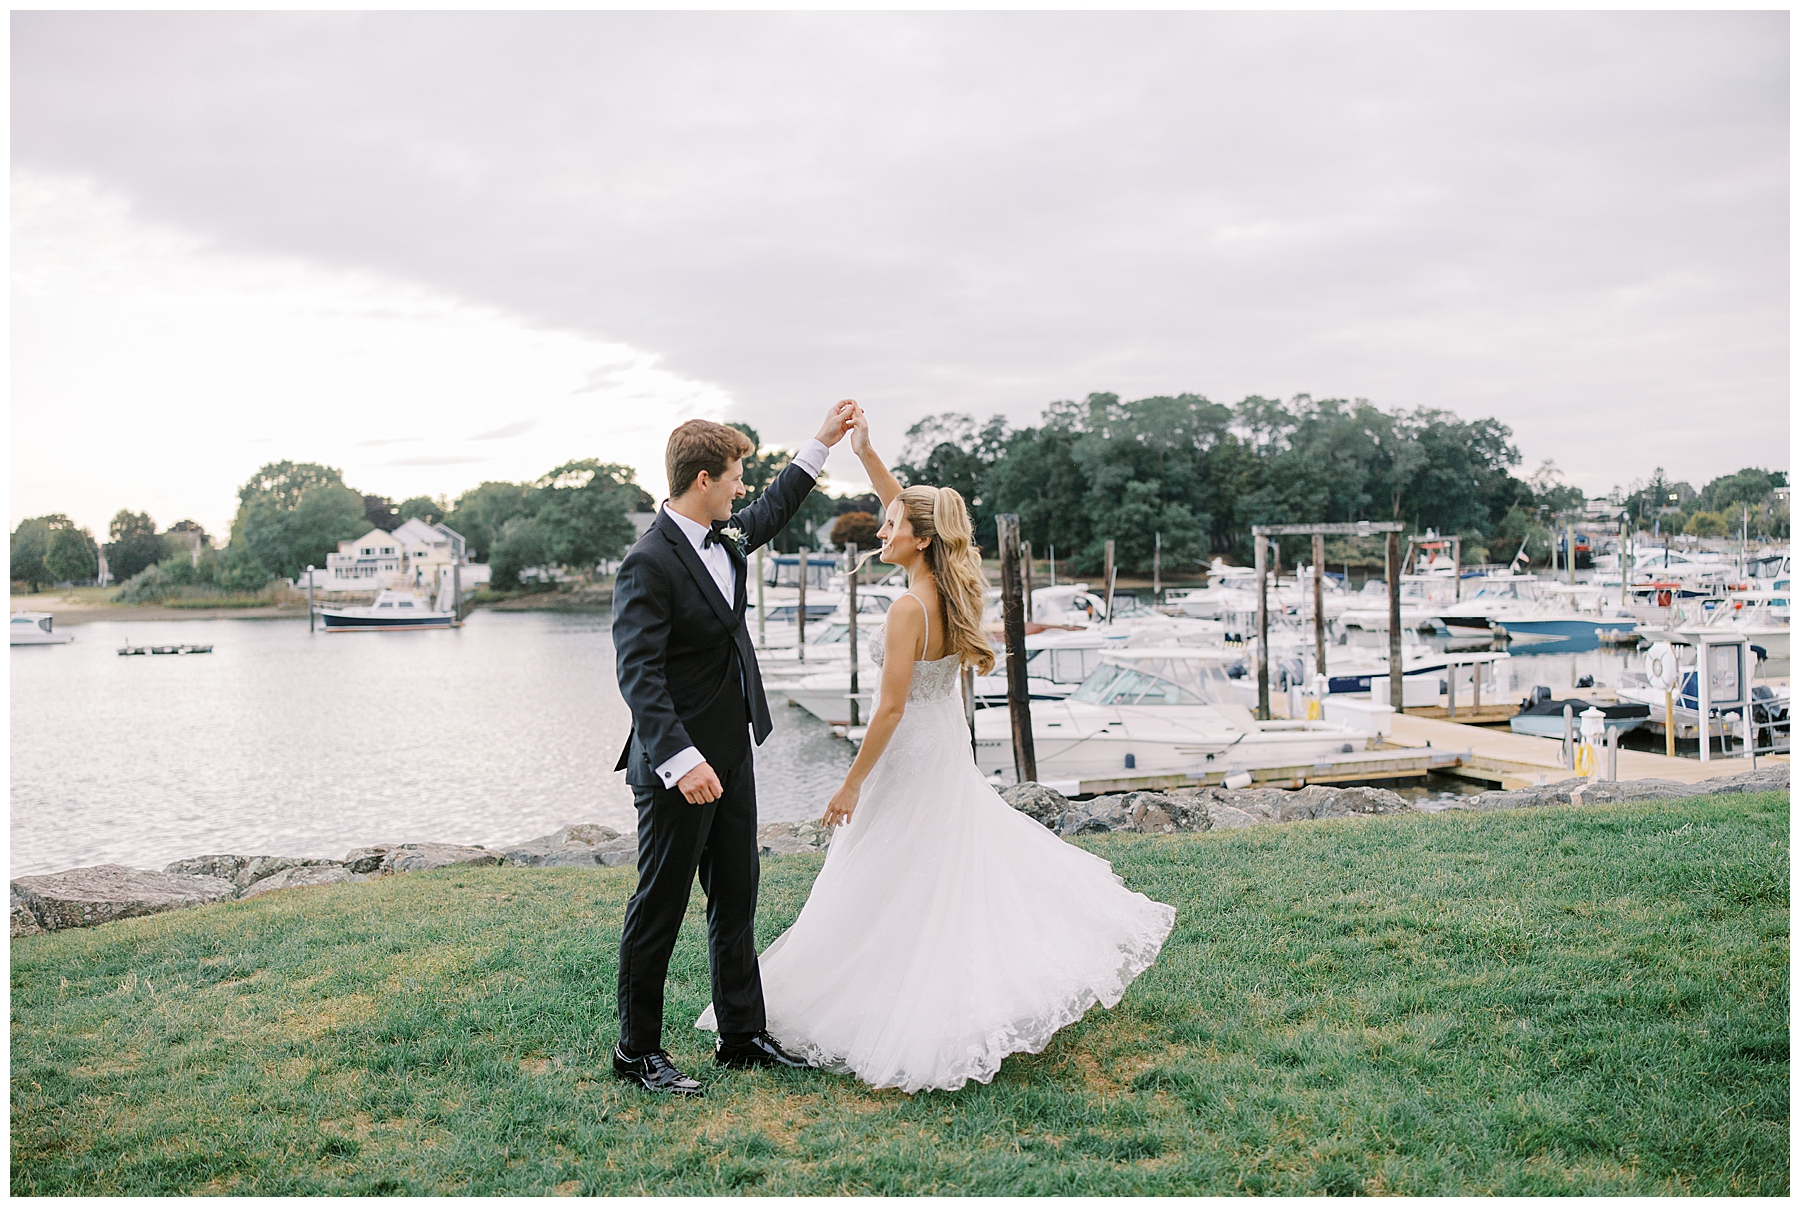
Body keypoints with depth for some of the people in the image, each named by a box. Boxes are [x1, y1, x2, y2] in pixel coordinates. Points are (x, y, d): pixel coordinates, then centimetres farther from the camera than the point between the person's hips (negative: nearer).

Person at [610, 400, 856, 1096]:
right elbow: (638, 674, -26)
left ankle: (742, 1036, 27)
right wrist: (680, 760, -33)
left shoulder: (726, 537, 7)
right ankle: (637, 1051, 18)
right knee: (659, 909, 4)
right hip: (679, 767, -9)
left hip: (731, 758, 9)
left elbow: (772, 512, 30)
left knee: (736, 903, 15)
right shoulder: (649, 563, -20)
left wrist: (822, 444, 31)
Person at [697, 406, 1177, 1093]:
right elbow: (909, 508, 13)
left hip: (909, 760, -8)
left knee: (895, 898, 2)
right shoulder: (952, 591, 0)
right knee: (965, 873, 19)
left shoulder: (909, 609, -22)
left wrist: (850, 786, -16)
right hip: (950, 752, 8)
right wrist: (865, 454, 9)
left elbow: (891, 708, -22)